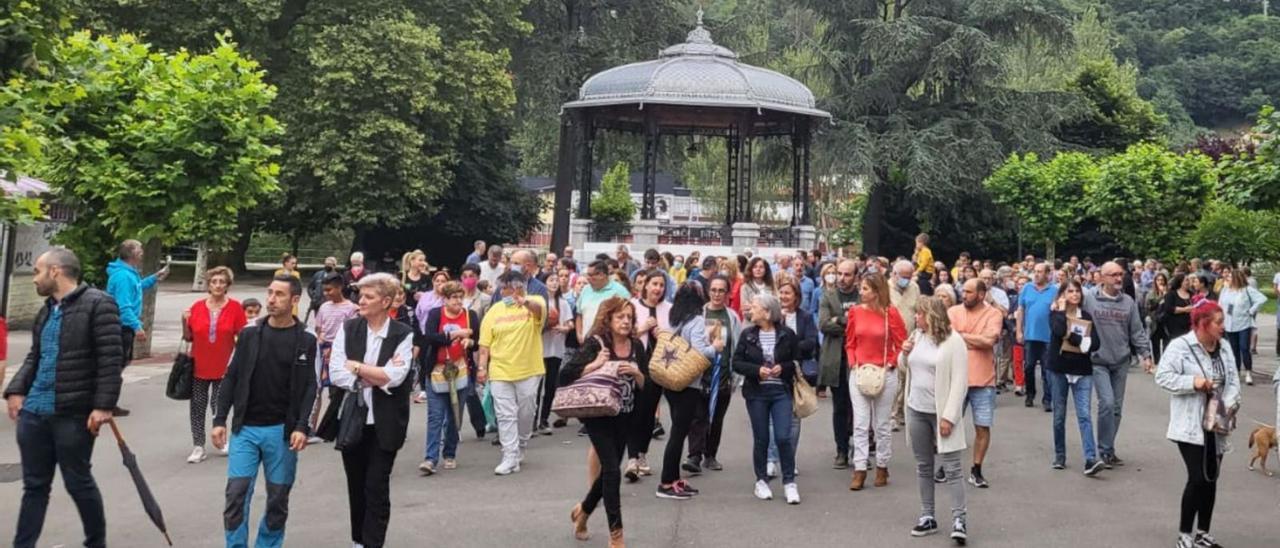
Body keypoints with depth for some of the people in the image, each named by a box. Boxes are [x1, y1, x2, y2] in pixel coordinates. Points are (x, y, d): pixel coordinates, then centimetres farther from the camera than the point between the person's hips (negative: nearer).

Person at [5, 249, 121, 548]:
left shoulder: (98, 304, -10)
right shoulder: (47, 309, 15)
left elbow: (111, 358, -15)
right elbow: (34, 356, 19)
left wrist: (103, 405, -20)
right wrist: (16, 389, 3)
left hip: (72, 414, -7)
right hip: (34, 411, 7)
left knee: (78, 483, 6)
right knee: (34, 485, 12)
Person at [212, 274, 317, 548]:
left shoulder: (306, 341, 0)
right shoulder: (249, 335, 5)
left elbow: (309, 388, -3)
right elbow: (231, 378, 7)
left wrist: (302, 426, -14)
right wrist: (220, 419, 1)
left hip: (282, 431, -1)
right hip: (245, 428, 1)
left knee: (278, 499, 6)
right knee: (237, 493, -3)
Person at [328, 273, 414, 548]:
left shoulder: (403, 334, -6)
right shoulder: (348, 328, 2)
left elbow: (394, 376, -17)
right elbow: (335, 373, -6)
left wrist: (355, 366, -10)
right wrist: (376, 377, -14)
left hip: (384, 423, -3)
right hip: (352, 420, 3)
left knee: (377, 488, 1)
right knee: (356, 486, 15)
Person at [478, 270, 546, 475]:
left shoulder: (533, 303, -3)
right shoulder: (494, 311, 4)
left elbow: (540, 308, -30)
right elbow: (485, 343, 6)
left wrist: (525, 301, -51)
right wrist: (482, 367, -3)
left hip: (528, 371, -1)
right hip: (500, 372, 2)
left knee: (526, 413, 11)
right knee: (505, 416, -1)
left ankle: (520, 447, 33)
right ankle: (510, 457, 2)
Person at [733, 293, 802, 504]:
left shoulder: (787, 334, -2)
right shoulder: (747, 334, 1)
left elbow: (798, 361, 5)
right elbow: (736, 363, 1)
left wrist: (784, 368, -14)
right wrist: (757, 370, -14)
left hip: (781, 391, -1)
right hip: (756, 393, 1)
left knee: (783, 437, -8)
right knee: (760, 439, 7)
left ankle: (789, 482, 5)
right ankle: (761, 481, 21)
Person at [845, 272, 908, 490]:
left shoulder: (891, 313, -8)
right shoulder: (855, 311, 0)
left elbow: (901, 344, -2)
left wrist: (890, 364, -12)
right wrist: (853, 363, -5)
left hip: (884, 375, -2)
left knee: (883, 424, 10)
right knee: (860, 423, 0)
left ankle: (882, 467, 23)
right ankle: (859, 470, 3)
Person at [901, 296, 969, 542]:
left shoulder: (953, 341, -12)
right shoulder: (916, 336, 8)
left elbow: (959, 382, -15)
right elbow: (904, 366, 22)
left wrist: (949, 416, -19)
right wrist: (904, 353, -1)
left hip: (941, 413, -6)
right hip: (916, 411, 6)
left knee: (952, 468, -3)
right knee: (923, 466, 11)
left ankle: (959, 519, 2)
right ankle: (927, 516, 19)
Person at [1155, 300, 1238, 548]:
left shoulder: (1224, 350, 8)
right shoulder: (1180, 346, -12)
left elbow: (1233, 382, 6)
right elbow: (1163, 376, -15)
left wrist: (1231, 403, -13)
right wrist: (1193, 382, -24)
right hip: (1190, 426, -7)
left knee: (1211, 479, 11)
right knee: (1197, 478, -10)